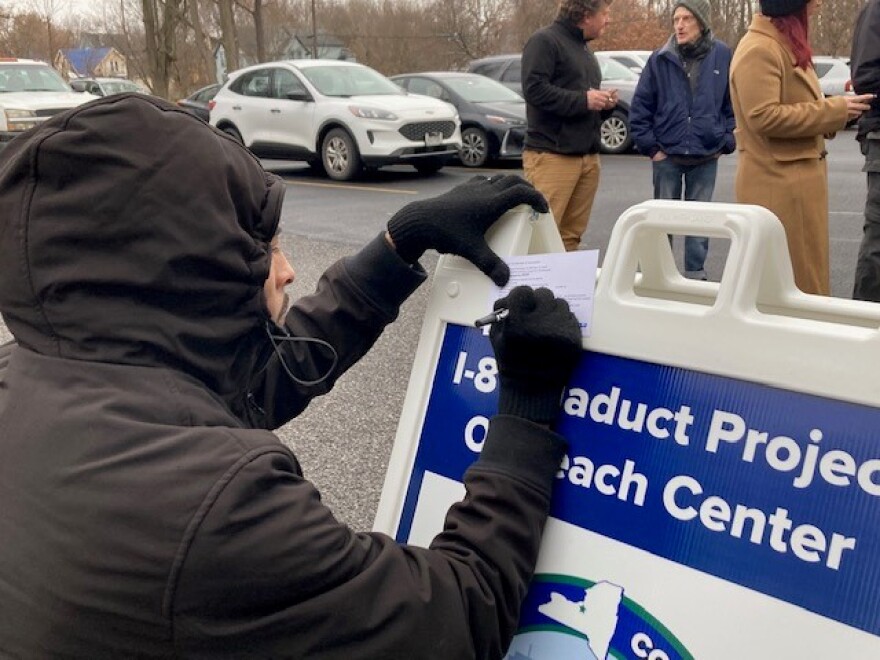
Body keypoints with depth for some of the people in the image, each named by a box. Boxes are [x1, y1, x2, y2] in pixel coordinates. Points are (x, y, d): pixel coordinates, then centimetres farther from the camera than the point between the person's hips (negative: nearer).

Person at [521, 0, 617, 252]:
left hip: (588, 156, 8)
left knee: (571, 234, 8)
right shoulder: (544, 41, -6)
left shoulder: (584, 48, 23)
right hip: (551, 155, -8)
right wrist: (583, 99, -15)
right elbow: (534, 89, -19)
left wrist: (604, 101, 9)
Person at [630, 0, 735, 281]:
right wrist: (650, 147, -4)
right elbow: (640, 106, 0)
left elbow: (734, 104, 6)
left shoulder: (723, 56, -1)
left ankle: (696, 276, 19)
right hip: (667, 156, 0)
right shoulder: (660, 58, -2)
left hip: (706, 157, 1)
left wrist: (726, 142, 1)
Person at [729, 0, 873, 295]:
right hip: (776, 185, -10)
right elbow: (764, 117, -24)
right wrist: (834, 110, -17)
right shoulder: (759, 49, -16)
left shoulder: (786, 44, 17)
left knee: (805, 269, 13)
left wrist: (836, 109, 7)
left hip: (797, 180, 10)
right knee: (792, 276, -4)